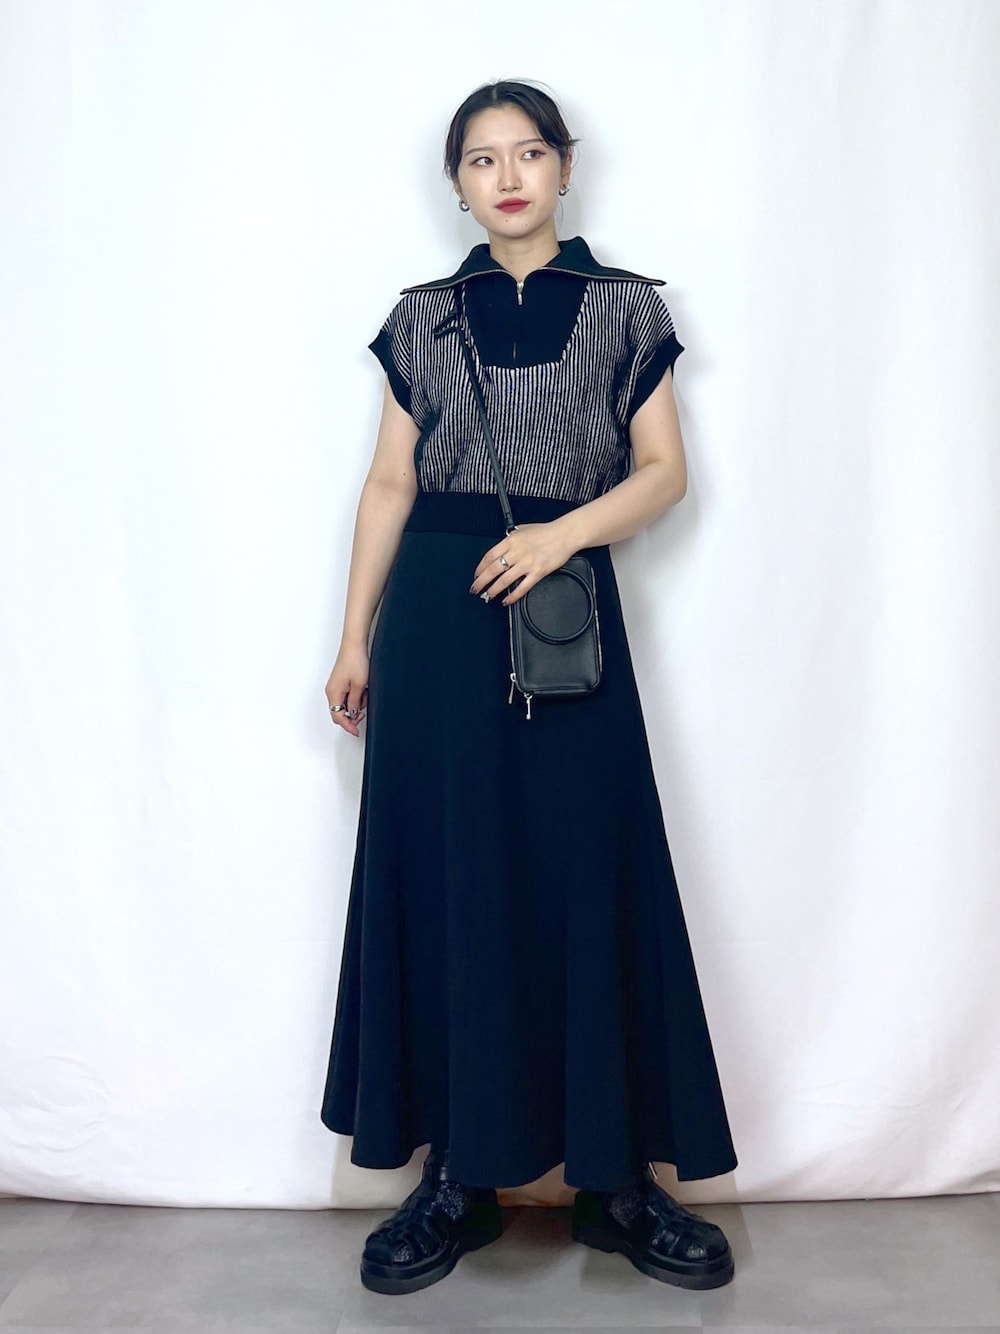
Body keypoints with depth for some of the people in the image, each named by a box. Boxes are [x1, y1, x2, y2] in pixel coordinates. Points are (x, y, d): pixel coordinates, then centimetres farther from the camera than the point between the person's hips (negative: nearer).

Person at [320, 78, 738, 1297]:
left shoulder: (624, 308, 9)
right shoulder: (422, 318, 12)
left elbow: (664, 471, 4)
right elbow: (389, 484, 9)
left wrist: (565, 531, -14)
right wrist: (356, 640, 5)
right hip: (437, 615, 1)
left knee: (587, 876, -1)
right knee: (446, 876, 1)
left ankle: (617, 1179, 12)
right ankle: (461, 1174, 13)